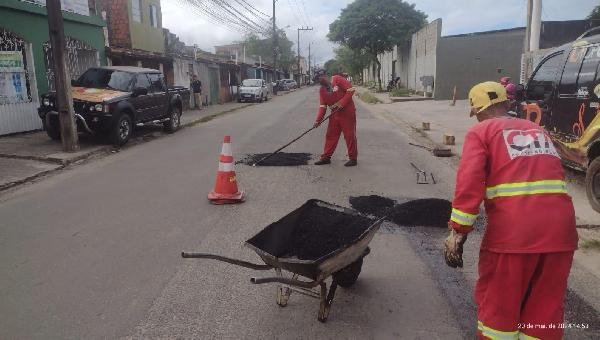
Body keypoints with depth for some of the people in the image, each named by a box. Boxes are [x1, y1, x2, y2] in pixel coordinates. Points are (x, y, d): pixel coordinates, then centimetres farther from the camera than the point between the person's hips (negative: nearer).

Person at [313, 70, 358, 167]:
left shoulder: (338, 79, -12)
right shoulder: (322, 90, 7)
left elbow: (350, 90, -16)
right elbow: (322, 106, 4)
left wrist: (341, 103, -20)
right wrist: (318, 120, -6)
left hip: (347, 112, -6)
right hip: (334, 114, 7)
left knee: (349, 135, 0)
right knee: (330, 135, 8)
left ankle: (353, 159, 10)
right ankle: (326, 157, 17)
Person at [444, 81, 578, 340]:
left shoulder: (481, 132, 5)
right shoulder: (537, 130, 23)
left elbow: (469, 182, -11)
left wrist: (458, 231, -11)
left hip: (513, 231, -5)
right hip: (561, 228, 6)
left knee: (498, 303, 14)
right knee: (546, 309, 18)